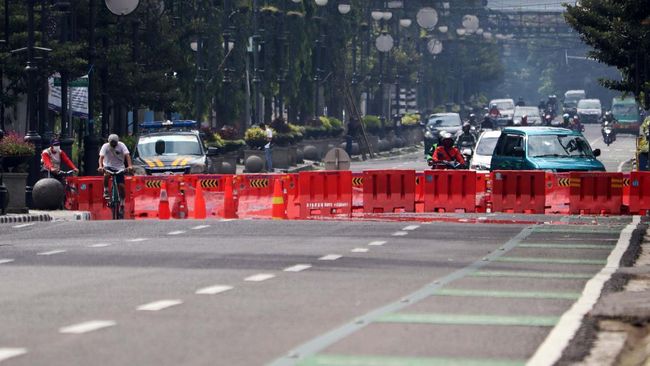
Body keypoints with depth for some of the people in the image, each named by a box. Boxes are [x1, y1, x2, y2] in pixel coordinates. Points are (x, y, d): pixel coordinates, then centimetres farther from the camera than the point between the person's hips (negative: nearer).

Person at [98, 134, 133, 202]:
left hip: (119, 168, 1)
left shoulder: (121, 145, -12)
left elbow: (127, 155, -22)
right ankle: (106, 191, -14)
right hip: (108, 166, -1)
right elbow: (101, 157, -23)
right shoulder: (105, 146, -12)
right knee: (106, 175, -35)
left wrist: (130, 166, -38)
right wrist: (100, 166, -41)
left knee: (121, 186, -7)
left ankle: (122, 203, 7)